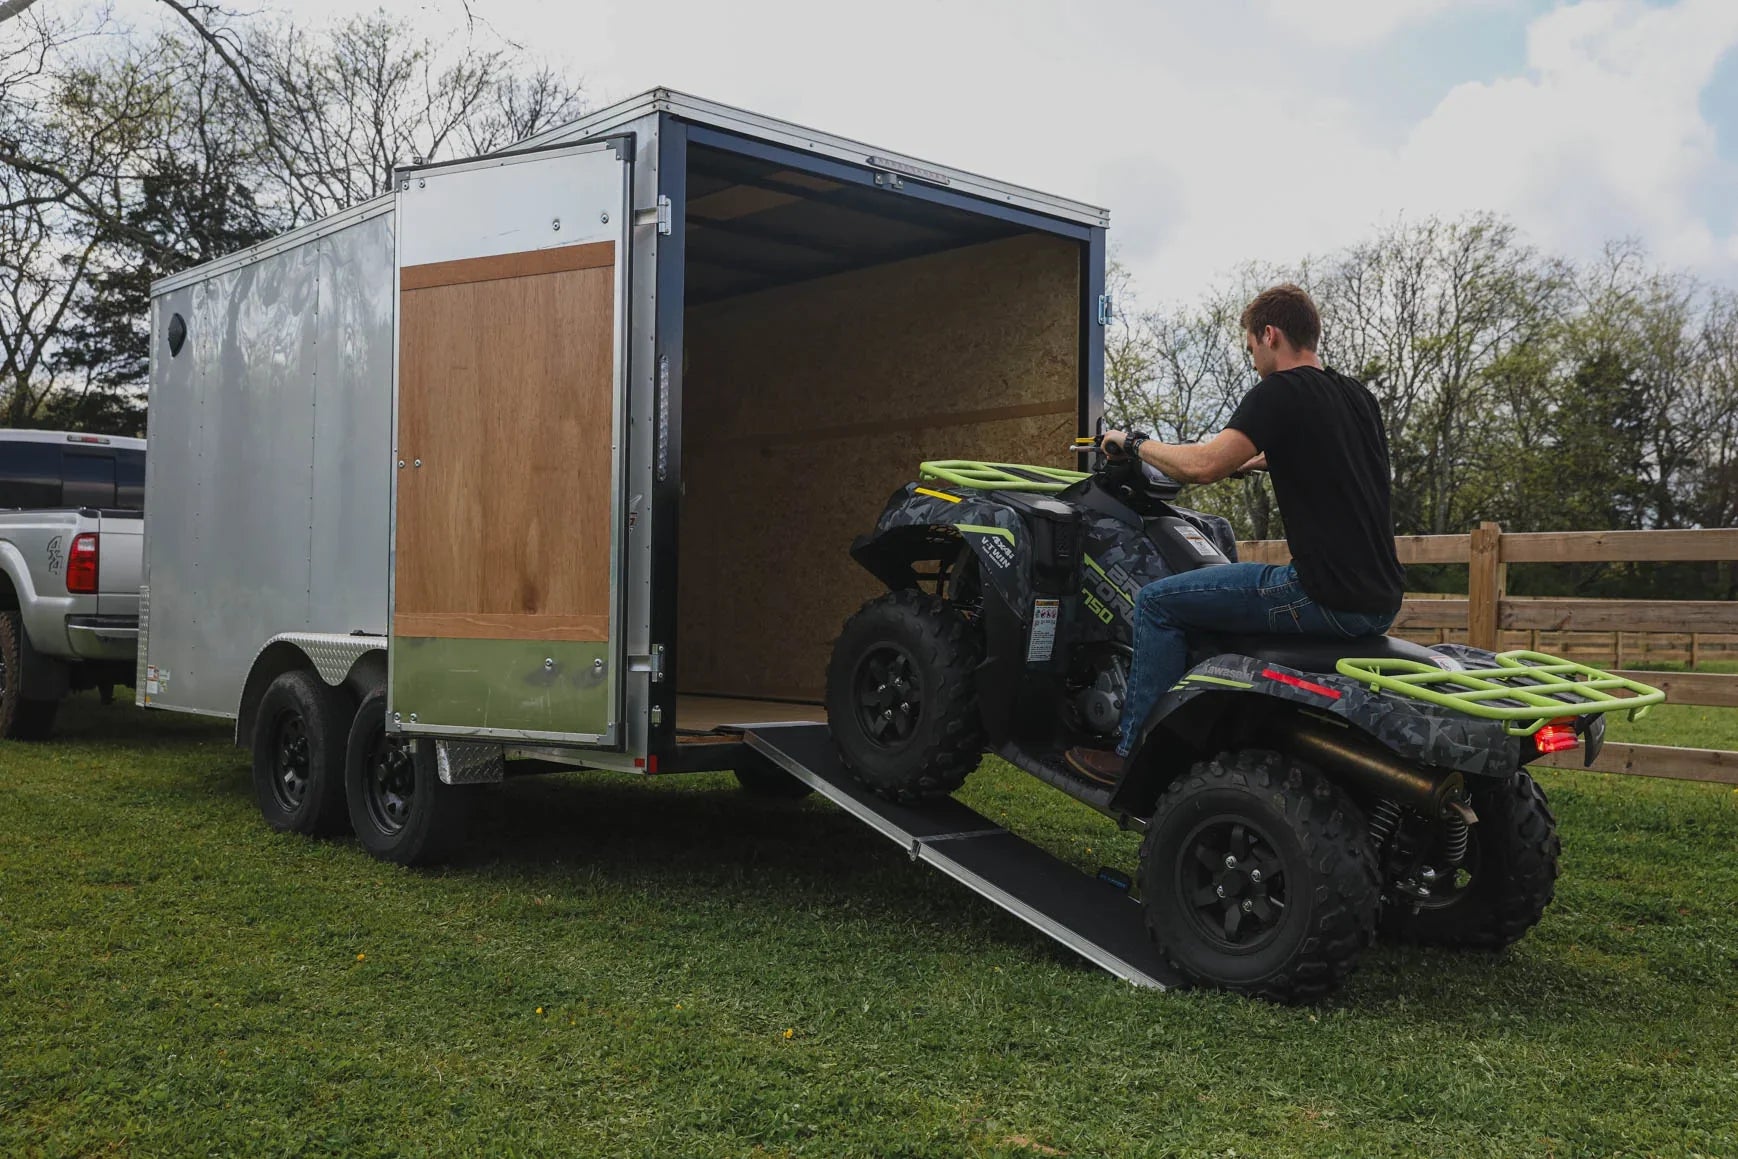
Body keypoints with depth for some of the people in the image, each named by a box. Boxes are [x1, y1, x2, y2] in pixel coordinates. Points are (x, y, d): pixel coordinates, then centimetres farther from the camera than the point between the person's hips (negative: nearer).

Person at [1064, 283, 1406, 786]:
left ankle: (1133, 754, 3)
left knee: (1158, 602, -1)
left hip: (1330, 599, -9)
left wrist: (1134, 442, -2)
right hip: (1380, 602, 9)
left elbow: (1202, 466, -19)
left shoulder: (1279, 393, -10)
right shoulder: (1358, 396, 16)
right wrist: (1250, 460, 44)